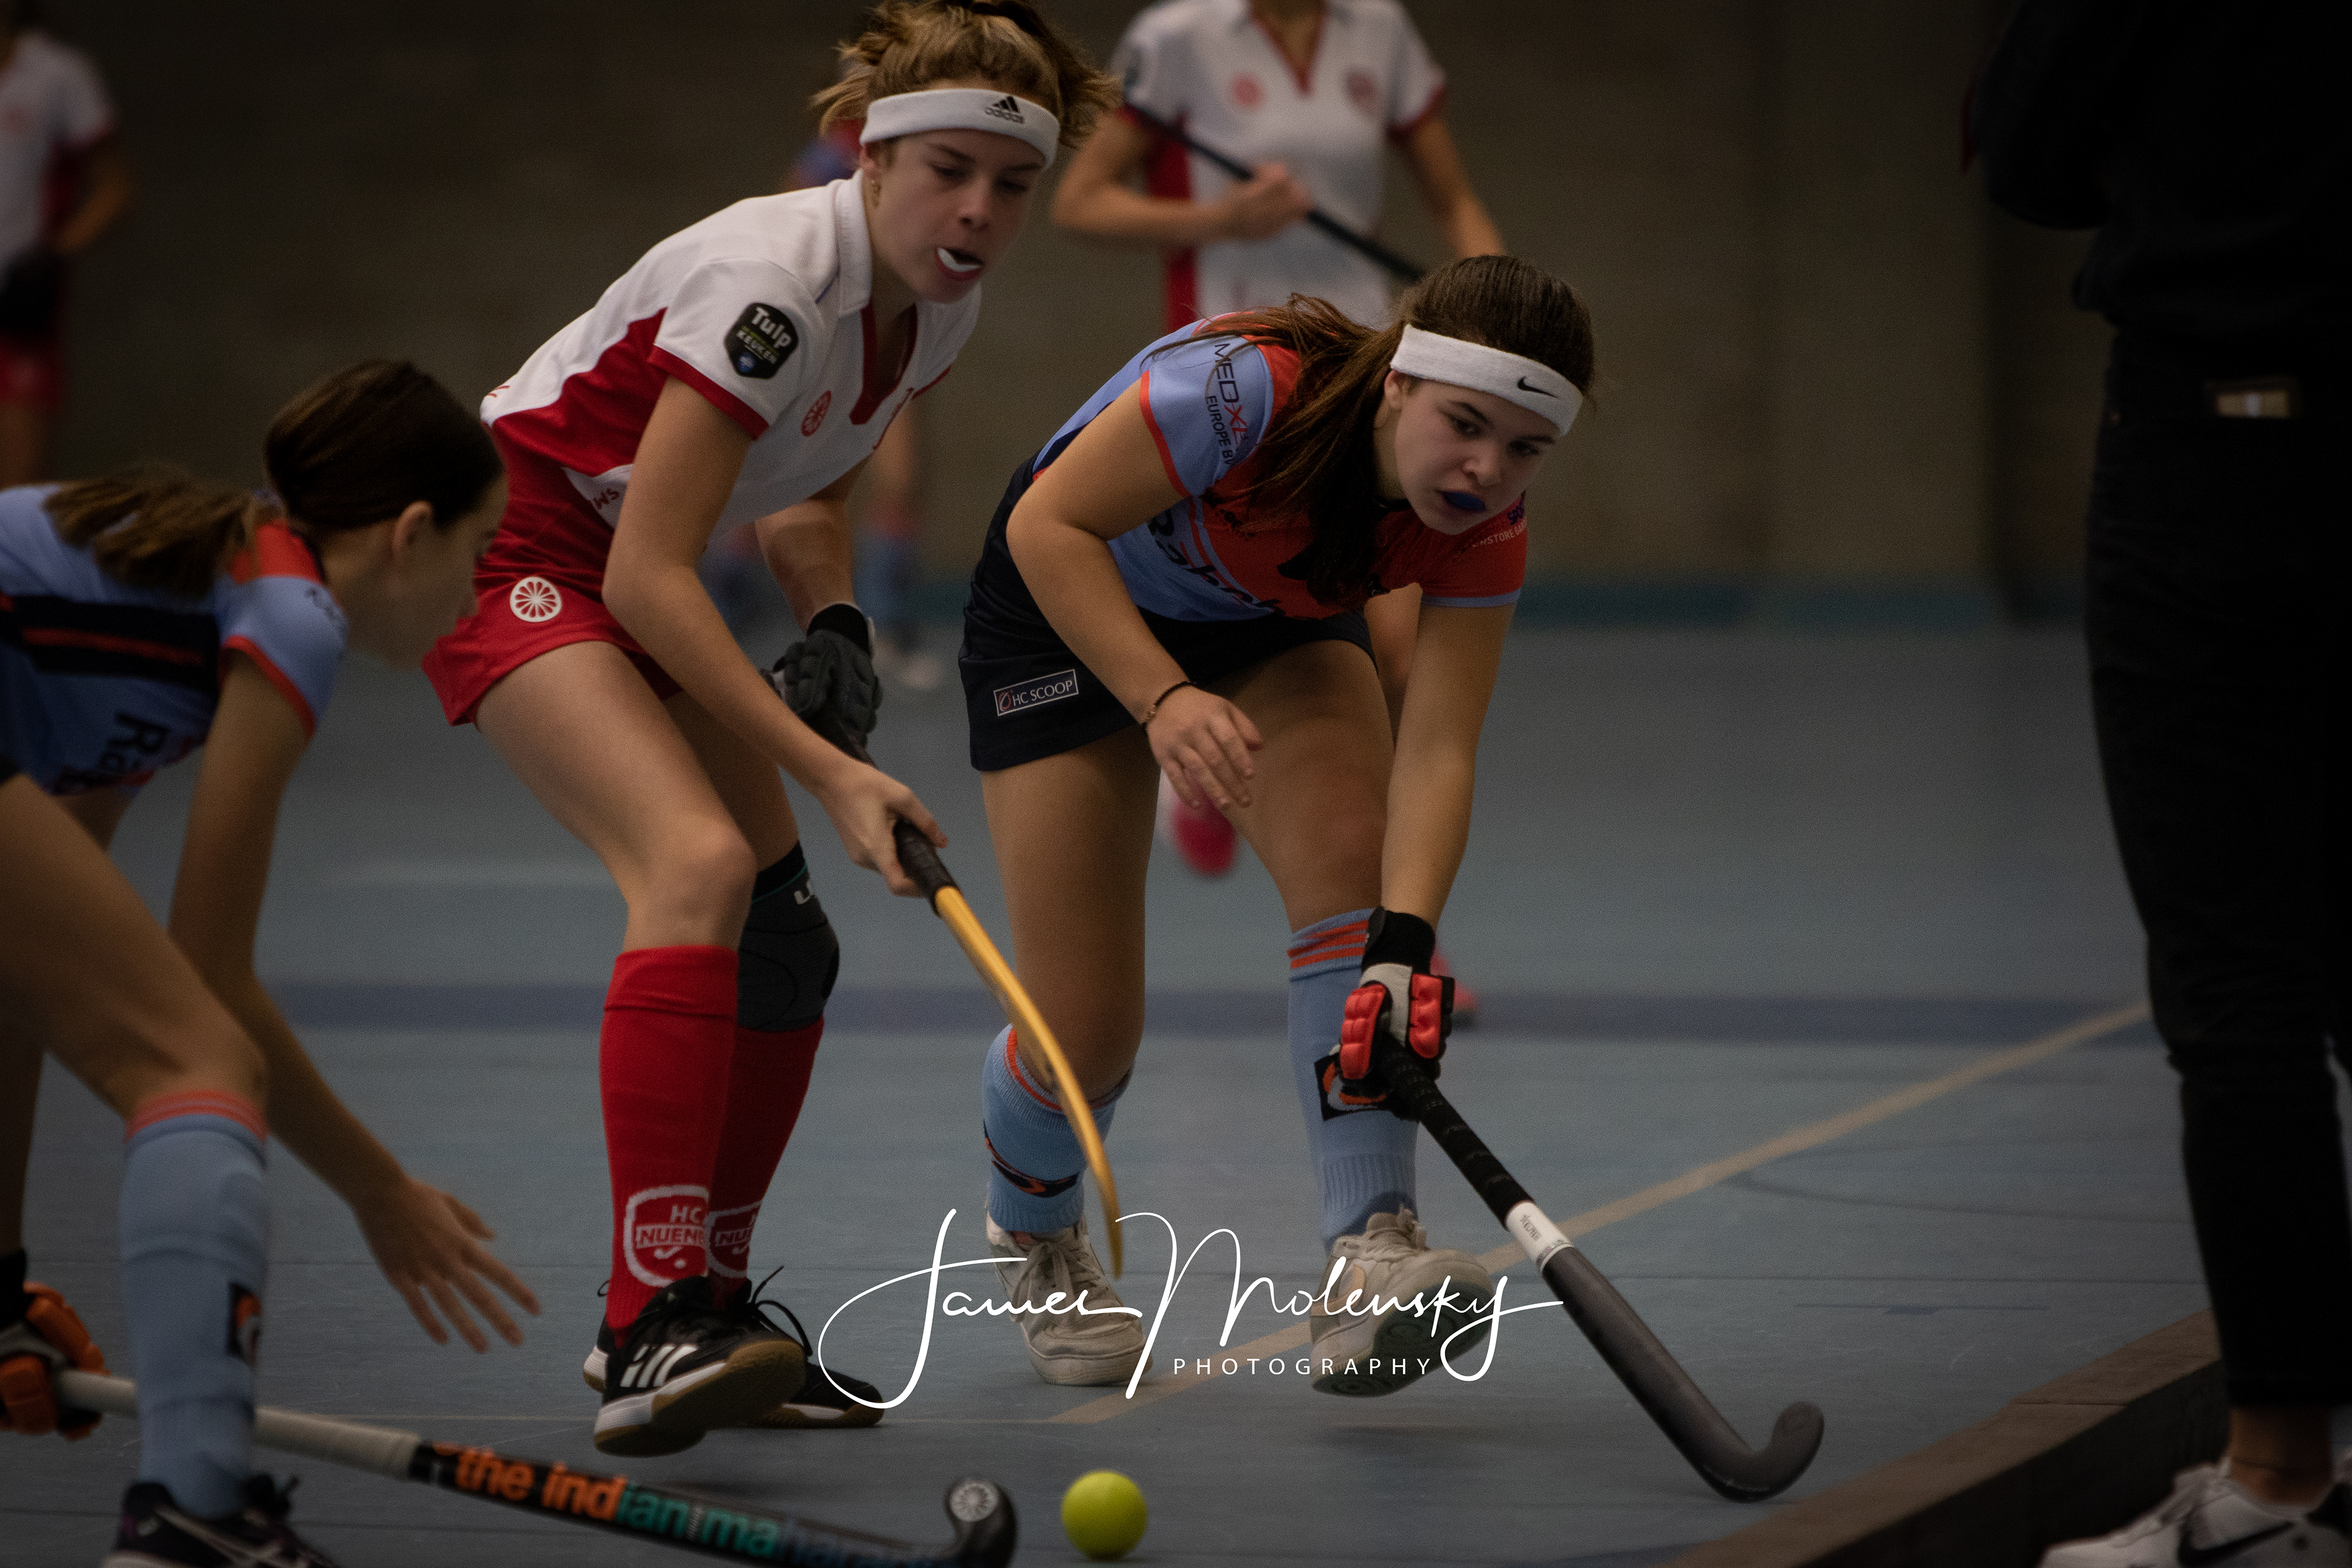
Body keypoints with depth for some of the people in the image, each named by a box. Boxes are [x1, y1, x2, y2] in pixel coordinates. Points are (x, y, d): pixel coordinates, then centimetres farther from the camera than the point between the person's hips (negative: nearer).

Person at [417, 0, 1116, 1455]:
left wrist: (833, 619, -4)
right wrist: (832, 774, -32)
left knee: (785, 949, 3)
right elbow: (644, 579, -30)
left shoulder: (939, 308, -2)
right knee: (700, 861, -29)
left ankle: (701, 1309, 19)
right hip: (514, 551, -9)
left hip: (636, 585, 9)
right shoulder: (772, 282, -28)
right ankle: (652, 1331, -35)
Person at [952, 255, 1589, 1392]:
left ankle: (1367, 1259, -28)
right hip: (1065, 612, -4)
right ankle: (1032, 1237, 28)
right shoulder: (1248, 390, -39)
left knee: (1352, 862, -26)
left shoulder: (1482, 530, -24)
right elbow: (1049, 527, -32)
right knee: (1085, 1028, -6)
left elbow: (1436, 752, -30)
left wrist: (1405, 944, -46)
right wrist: (1165, 699, -45)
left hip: (1275, 627, 4)